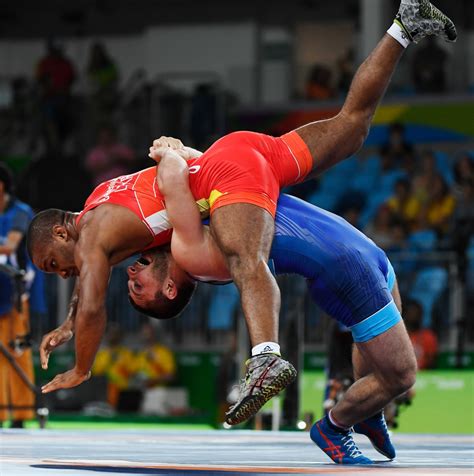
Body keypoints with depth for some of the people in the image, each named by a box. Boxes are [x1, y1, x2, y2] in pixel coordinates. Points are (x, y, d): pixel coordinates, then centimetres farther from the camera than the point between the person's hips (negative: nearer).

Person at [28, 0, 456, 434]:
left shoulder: (89, 236, -5)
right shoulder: (98, 201, 20)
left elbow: (92, 308, -12)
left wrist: (80, 373, 2)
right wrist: (69, 325, 33)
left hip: (229, 172, -10)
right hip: (245, 147, 10)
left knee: (246, 259, -33)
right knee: (350, 123, 24)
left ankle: (266, 360, -58)